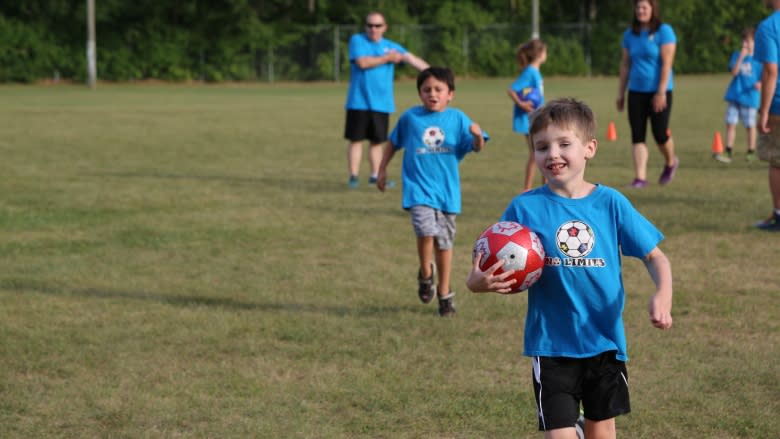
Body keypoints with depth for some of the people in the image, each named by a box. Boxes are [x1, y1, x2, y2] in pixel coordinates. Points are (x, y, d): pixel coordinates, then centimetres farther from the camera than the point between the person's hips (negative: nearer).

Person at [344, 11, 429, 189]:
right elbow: (362, 62, -16)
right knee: (356, 139, -1)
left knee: (377, 141, 8)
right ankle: (353, 176, 5)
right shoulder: (357, 40, -1)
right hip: (359, 102, -3)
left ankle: (375, 176, 16)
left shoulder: (391, 47, 7)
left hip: (381, 103, 3)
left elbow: (413, 59, -3)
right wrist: (388, 58, -8)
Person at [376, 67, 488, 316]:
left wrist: (477, 136, -27)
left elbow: (476, 147, -6)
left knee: (444, 242, 12)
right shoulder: (410, 117, 0)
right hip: (419, 188, -1)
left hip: (447, 190, 2)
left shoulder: (457, 118, -1)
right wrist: (382, 170, 16)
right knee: (426, 231, -24)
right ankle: (426, 274, 5)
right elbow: (393, 143, 15)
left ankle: (445, 294, 28)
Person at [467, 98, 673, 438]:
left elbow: (654, 256, 0)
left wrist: (662, 295, -19)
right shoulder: (525, 207, -8)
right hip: (551, 346, -2)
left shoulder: (610, 203, -4)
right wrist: (477, 282, -29)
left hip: (605, 342, 2)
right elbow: (491, 267, -6)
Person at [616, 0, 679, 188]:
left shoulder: (664, 31, -7)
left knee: (660, 134, -2)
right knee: (637, 136, -3)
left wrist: (661, 92, -18)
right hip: (636, 91, 4)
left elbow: (666, 63, -12)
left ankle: (670, 162, 28)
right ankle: (640, 177, -3)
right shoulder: (630, 34, 9)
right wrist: (621, 92, 10)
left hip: (658, 91, -4)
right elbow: (625, 65, 13)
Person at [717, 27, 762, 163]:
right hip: (734, 96, 3)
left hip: (750, 97, -3)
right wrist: (741, 57, -19)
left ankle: (751, 152, 17)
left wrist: (760, 84, -22)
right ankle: (728, 153, 4)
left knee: (750, 125, 4)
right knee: (730, 124, 1)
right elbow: (734, 72, -10)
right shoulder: (736, 55, 4)